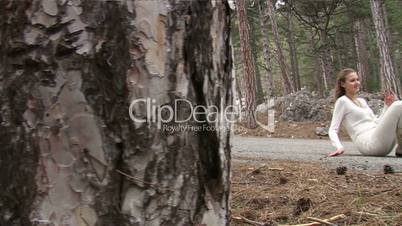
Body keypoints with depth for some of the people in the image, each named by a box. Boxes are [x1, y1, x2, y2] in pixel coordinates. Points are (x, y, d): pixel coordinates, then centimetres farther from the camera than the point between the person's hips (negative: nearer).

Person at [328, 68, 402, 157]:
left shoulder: (362, 101, 24)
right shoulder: (342, 101, 1)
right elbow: (333, 130, -5)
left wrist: (387, 106, 12)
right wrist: (339, 147, -23)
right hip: (369, 144, -8)